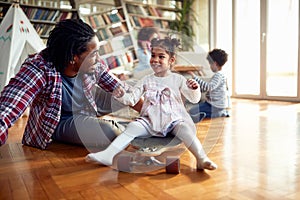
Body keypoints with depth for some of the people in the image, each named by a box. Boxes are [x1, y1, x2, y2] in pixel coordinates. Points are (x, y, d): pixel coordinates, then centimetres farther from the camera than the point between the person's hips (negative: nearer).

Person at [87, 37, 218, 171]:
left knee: (185, 129, -30)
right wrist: (120, 95, -18)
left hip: (173, 120, -1)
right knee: (132, 127, -21)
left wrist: (194, 89, -20)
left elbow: (194, 99, 2)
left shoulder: (178, 79, 4)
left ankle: (202, 159, -32)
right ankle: (108, 155, -25)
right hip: (150, 121, 1)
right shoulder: (146, 80, 8)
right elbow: (131, 99, 3)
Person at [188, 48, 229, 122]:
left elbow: (208, 87, -33)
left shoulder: (218, 75, -19)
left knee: (191, 112, -18)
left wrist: (195, 77, -32)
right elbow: (209, 88, 19)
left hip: (215, 107, -10)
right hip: (213, 103, 10)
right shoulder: (219, 75, 13)